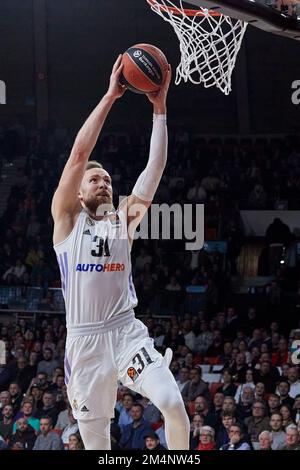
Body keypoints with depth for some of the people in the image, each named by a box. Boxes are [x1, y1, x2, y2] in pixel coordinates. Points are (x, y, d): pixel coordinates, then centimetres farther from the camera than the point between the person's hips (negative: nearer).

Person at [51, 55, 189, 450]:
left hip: (128, 332, 2)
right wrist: (110, 96, -9)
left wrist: (159, 107, -7)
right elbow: (79, 153, -7)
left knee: (172, 403, -21)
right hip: (84, 339, -1)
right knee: (95, 439, 3)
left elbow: (155, 167, 2)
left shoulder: (124, 218, 11)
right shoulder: (67, 218, 4)